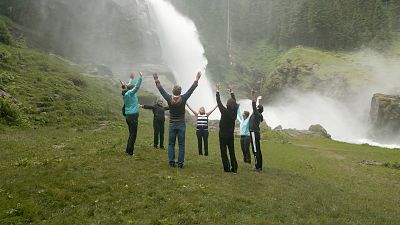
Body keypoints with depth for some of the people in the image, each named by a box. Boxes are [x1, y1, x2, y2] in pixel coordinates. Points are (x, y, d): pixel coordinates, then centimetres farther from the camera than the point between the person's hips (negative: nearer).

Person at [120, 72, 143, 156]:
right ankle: (130, 151, -1)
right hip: (133, 116, -9)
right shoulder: (130, 93, -13)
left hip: (128, 116, 9)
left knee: (131, 134, 17)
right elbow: (137, 87, -21)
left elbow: (129, 86, 27)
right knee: (133, 134, -3)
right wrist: (140, 77, -15)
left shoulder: (125, 94, 10)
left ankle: (128, 150, 22)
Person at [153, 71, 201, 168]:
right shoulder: (183, 99, -10)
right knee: (181, 144, 4)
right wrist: (196, 80, 4)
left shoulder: (169, 99, -7)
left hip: (172, 125, 1)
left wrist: (157, 81, 14)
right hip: (181, 125, -1)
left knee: (171, 144, 9)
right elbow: (191, 89, -3)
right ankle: (180, 162, 4)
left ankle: (171, 162, 7)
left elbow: (161, 90, 4)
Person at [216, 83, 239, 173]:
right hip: (231, 135, 5)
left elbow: (219, 102, -9)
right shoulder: (235, 112, -4)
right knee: (232, 152, 10)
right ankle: (234, 168, 9)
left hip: (223, 135, -5)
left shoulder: (225, 112, -17)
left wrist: (217, 91, 1)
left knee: (223, 152, 2)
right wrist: (231, 92, 21)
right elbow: (235, 103, 11)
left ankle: (227, 168, 0)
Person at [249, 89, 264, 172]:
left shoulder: (256, 114, -10)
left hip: (254, 133, -10)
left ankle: (257, 167, -9)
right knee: (258, 150, 12)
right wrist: (258, 100, 40)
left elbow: (254, 105, -20)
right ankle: (259, 166, 18)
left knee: (256, 151, -9)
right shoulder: (258, 114, 13)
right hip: (256, 133, 10)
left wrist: (253, 95, -22)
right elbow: (255, 105, 29)